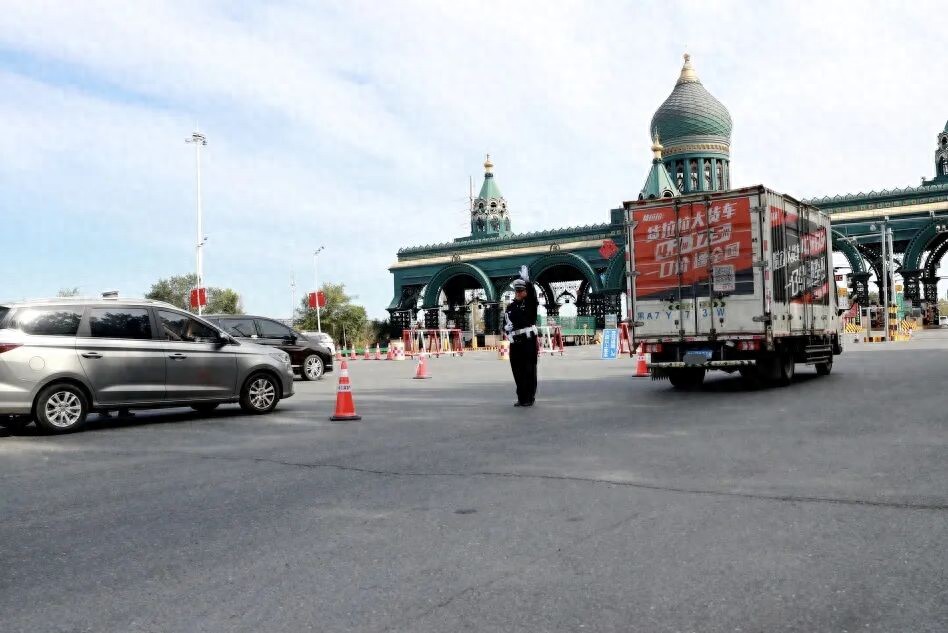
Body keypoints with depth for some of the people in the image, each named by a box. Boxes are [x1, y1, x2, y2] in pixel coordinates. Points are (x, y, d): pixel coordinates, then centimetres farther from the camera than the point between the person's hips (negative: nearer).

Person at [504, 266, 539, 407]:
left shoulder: (530, 303, 3)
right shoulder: (510, 308, 17)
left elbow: (532, 292, -19)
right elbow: (505, 325, 19)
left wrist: (526, 280, -27)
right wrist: (507, 327, -3)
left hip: (529, 341, -5)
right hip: (515, 343, 5)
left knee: (529, 371, -3)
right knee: (517, 372, 7)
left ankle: (529, 398, 5)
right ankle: (521, 398, 17)